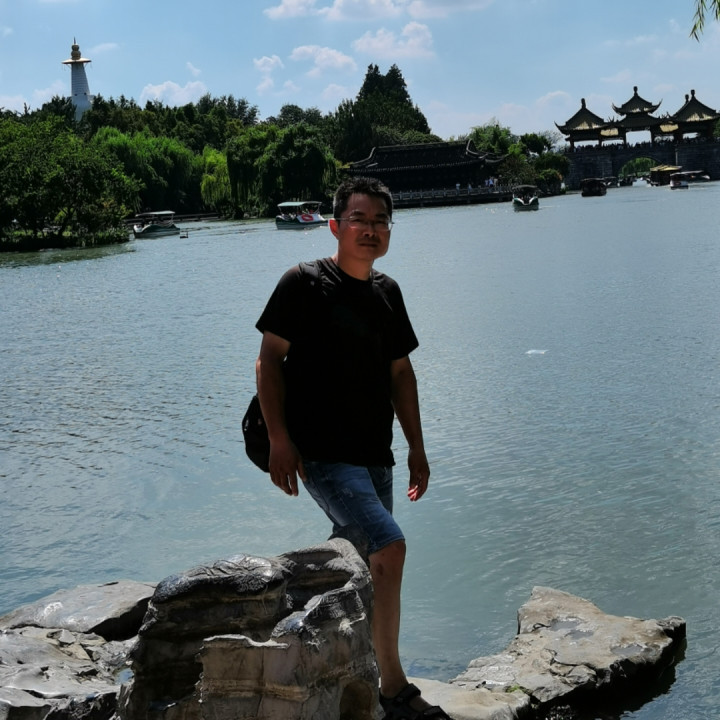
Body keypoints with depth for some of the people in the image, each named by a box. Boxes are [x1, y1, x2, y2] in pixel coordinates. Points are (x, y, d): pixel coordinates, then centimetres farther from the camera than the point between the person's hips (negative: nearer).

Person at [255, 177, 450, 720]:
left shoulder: (387, 292, 13)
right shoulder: (305, 283, -6)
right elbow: (269, 359, -6)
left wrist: (417, 449, 16)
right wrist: (279, 439, -14)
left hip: (374, 455, 8)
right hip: (323, 451, -7)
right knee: (389, 547, -20)